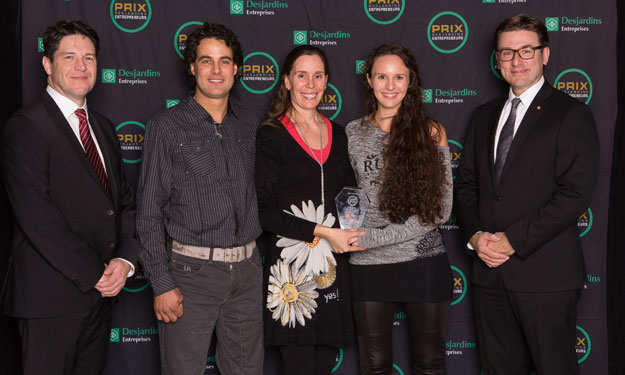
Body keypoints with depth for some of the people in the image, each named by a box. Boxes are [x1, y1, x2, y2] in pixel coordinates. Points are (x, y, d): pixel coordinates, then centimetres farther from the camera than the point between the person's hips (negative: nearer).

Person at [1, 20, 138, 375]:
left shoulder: (102, 126, 13)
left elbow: (125, 199, 12)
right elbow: (37, 217, -19)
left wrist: (124, 259, -4)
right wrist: (94, 274, -15)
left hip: (102, 290, 7)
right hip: (52, 293, -7)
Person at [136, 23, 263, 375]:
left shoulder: (250, 124, 9)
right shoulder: (166, 126, -4)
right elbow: (150, 211, -5)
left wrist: (265, 256, 9)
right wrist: (161, 283, -10)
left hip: (247, 269, 4)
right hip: (191, 271, -4)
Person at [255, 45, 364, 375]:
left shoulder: (336, 134, 13)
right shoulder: (271, 135, -4)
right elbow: (263, 210, -10)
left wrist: (352, 230, 1)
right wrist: (321, 231, -15)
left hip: (332, 266, 5)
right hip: (291, 266, -5)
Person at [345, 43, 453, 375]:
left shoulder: (431, 132, -2)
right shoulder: (353, 133, 3)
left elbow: (440, 208, -8)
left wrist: (373, 237, -13)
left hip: (424, 264, -1)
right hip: (369, 268, 1)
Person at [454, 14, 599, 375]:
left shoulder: (572, 114, -4)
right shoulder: (485, 116, 16)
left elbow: (574, 194, -13)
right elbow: (466, 184, 14)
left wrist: (512, 240, -15)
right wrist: (475, 235, -4)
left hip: (545, 273, -5)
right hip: (490, 271, 5)